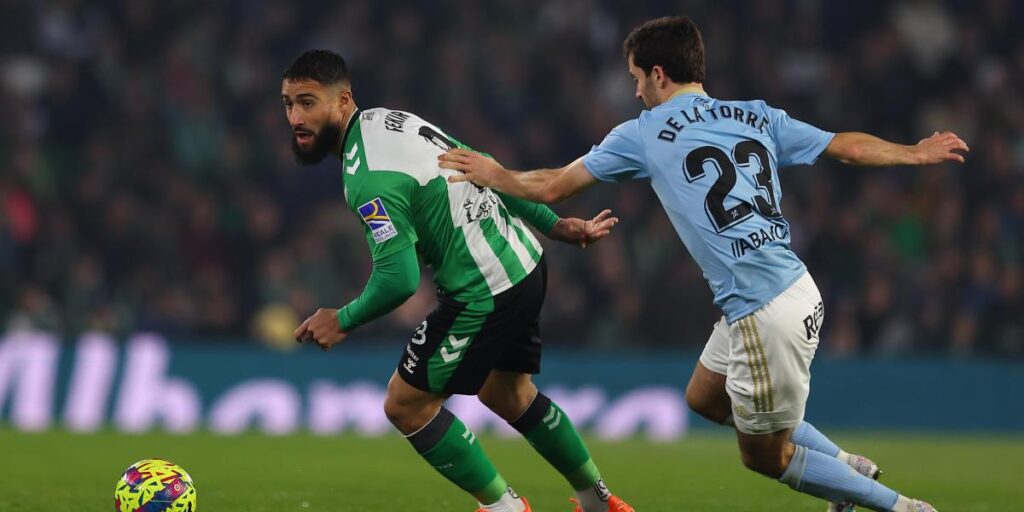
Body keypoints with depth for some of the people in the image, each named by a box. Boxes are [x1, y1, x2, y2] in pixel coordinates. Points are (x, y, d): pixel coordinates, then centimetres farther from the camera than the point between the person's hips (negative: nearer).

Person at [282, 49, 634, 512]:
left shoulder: (367, 178, -24)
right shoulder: (391, 119, 6)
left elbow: (398, 280, -27)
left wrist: (342, 321, -10)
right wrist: (556, 225, 21)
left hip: (485, 294, -10)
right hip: (525, 264, 10)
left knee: (405, 405, 3)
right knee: (508, 396, 28)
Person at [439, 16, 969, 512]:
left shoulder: (644, 133, -2)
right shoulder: (757, 117, 10)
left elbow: (552, 187, 8)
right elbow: (847, 146, 14)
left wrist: (496, 177, 27)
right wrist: (916, 153, 31)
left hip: (765, 315, -7)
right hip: (796, 291, 7)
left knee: (766, 457, 10)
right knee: (704, 398, 28)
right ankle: (845, 464, 29)